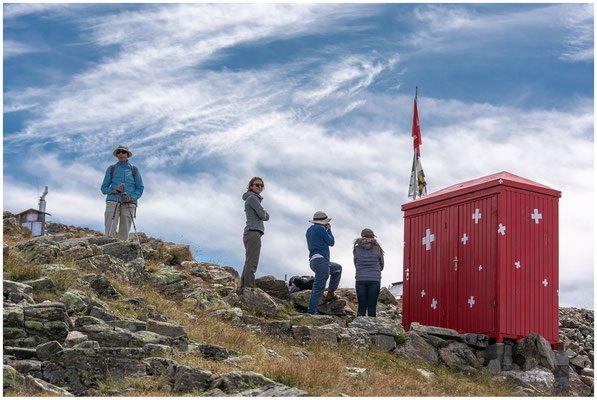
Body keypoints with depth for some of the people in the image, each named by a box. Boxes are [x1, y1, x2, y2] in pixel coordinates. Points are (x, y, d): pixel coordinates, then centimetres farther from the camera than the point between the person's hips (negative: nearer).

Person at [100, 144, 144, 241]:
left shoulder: (134, 170, 13)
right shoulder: (111, 169, 13)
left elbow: (140, 189, 11)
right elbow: (104, 188, 12)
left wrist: (131, 197, -9)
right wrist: (114, 191, -9)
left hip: (128, 204, 0)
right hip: (113, 202, 0)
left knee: (124, 234, -5)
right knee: (110, 233, -14)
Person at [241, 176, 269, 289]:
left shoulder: (254, 199, 25)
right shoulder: (252, 198, -4)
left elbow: (267, 217, 21)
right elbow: (262, 215, -11)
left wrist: (263, 213, 1)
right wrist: (263, 213, 10)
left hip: (249, 234, 10)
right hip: (253, 233, -10)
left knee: (248, 264, 4)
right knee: (251, 264, -16)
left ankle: (243, 288, 1)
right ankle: (249, 288, -22)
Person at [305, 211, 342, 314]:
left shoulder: (309, 230, 20)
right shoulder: (320, 228, -7)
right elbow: (331, 242, 1)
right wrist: (329, 230, 15)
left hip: (313, 262, 10)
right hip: (321, 260, -10)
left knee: (338, 268, 28)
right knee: (319, 287, -11)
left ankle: (330, 293, 21)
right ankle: (311, 312, -16)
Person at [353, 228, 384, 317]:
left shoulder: (357, 249, 5)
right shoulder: (377, 249, 1)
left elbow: (356, 266, 12)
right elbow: (381, 266, 11)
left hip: (360, 280, 1)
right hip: (374, 280, -1)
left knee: (361, 307, 5)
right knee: (372, 307, 1)